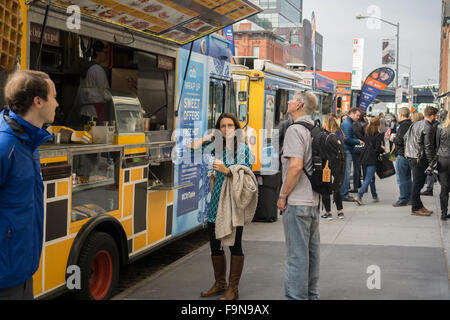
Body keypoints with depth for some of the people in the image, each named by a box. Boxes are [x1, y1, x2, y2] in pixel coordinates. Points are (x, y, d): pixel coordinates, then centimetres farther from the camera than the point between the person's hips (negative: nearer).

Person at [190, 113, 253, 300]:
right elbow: (194, 146, 9)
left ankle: (233, 289, 11)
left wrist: (226, 170, -15)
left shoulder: (244, 149, -2)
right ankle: (220, 284, 27)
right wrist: (211, 136, -1)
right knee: (214, 245, 11)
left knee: (235, 245, 2)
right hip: (217, 202, 5)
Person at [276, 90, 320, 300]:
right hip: (313, 199, 9)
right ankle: (311, 294, 27)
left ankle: (296, 296, 1)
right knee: (312, 250, 17)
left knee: (297, 253, -4)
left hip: (297, 202, -9)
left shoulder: (295, 130, -16)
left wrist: (283, 195, -16)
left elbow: (296, 166, -25)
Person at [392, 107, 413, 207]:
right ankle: (409, 198, 21)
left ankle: (403, 199, -2)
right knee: (408, 178, 16)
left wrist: (394, 139, -4)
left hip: (402, 154, -10)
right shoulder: (411, 124, 12)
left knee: (401, 178, -4)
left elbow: (399, 141, -23)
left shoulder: (403, 126, -17)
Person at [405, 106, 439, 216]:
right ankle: (416, 208, 2)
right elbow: (428, 147, -17)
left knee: (417, 183, 14)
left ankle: (419, 206, 21)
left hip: (411, 157, 9)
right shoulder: (428, 128, -15)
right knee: (418, 183, -3)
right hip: (420, 159, -9)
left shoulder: (416, 124, 12)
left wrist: (409, 151, 26)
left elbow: (405, 137, 20)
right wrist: (431, 163, -13)